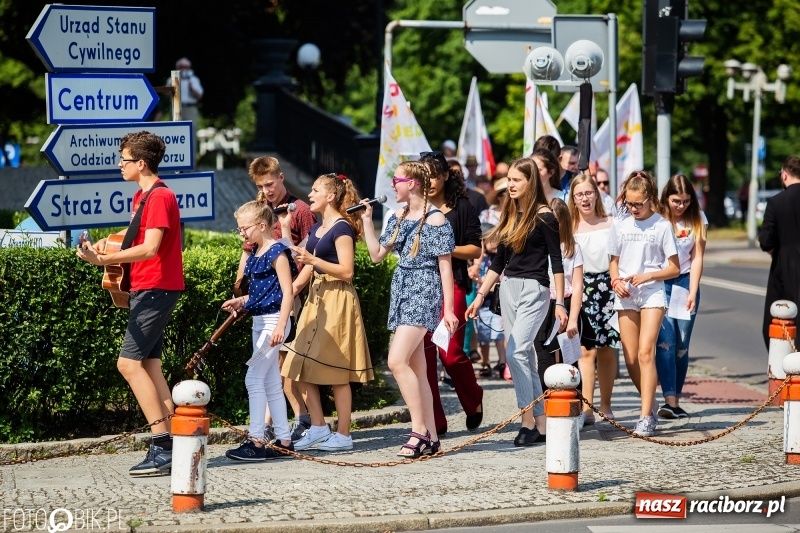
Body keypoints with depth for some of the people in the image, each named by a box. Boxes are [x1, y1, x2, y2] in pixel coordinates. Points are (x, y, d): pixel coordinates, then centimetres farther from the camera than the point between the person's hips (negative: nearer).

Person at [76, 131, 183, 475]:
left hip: (155, 289, -10)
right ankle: (168, 447, 7)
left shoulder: (160, 197, -15)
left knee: (129, 362, -15)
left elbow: (150, 248, -25)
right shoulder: (142, 197, 16)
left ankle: (164, 447, -17)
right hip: (147, 289, 10)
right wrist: (107, 243, 13)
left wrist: (104, 260, -34)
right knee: (149, 366, 7)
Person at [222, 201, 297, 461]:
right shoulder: (255, 253, 13)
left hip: (274, 321, -10)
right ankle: (284, 440, 15)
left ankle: (255, 440, -12)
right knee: (271, 382, 11)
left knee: (254, 378, -12)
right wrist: (241, 302, 7)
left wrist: (280, 326, -25)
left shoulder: (277, 252, -13)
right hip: (259, 321, 10)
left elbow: (287, 293, -17)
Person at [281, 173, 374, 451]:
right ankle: (318, 428, 14)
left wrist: (313, 259, -23)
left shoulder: (342, 228, -11)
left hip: (338, 301, -9)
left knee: (336, 372, -5)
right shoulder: (316, 229, 15)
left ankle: (343, 435, 1)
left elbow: (347, 271, -18)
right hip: (316, 298, 9)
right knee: (302, 368, 6)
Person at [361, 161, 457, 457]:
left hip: (424, 293, -8)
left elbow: (445, 267, -9)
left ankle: (419, 430, -14)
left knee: (397, 361, -19)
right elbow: (377, 254, 14)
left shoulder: (435, 219, -9)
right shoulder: (398, 218, 13)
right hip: (402, 291, 8)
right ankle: (430, 438, 9)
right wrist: (367, 220, 9)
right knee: (417, 369, 7)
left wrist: (448, 310, -12)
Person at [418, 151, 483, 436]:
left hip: (450, 283, -3)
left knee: (451, 353, -8)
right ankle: (434, 421, 4)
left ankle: (474, 401, 21)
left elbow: (475, 249, 0)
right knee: (423, 354, -3)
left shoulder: (461, 208, 3)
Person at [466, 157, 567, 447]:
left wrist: (560, 303, -12)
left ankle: (528, 419, -13)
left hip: (534, 290, -7)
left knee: (515, 352, -17)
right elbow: (498, 263, 18)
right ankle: (541, 424, 9)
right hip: (508, 289, 7)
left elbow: (556, 261, -8)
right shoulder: (509, 216, 13)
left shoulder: (543, 217, -7)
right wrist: (480, 296, 15)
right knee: (526, 356, 6)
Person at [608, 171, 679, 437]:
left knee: (645, 353, -16)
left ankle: (646, 418, -19)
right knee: (631, 359, 1)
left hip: (652, 294, -4)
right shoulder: (619, 225, 8)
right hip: (625, 296, 4)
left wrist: (647, 276, -14)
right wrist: (616, 281, -4)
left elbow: (674, 268, 0)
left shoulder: (662, 226, -2)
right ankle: (651, 406, 22)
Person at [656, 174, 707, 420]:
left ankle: (676, 401, 11)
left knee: (682, 345, 3)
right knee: (665, 341, -14)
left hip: (685, 282, 2)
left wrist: (692, 293, -7)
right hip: (659, 283, -2)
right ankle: (670, 400, -21)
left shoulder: (697, 219, 3)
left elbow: (697, 258, 0)